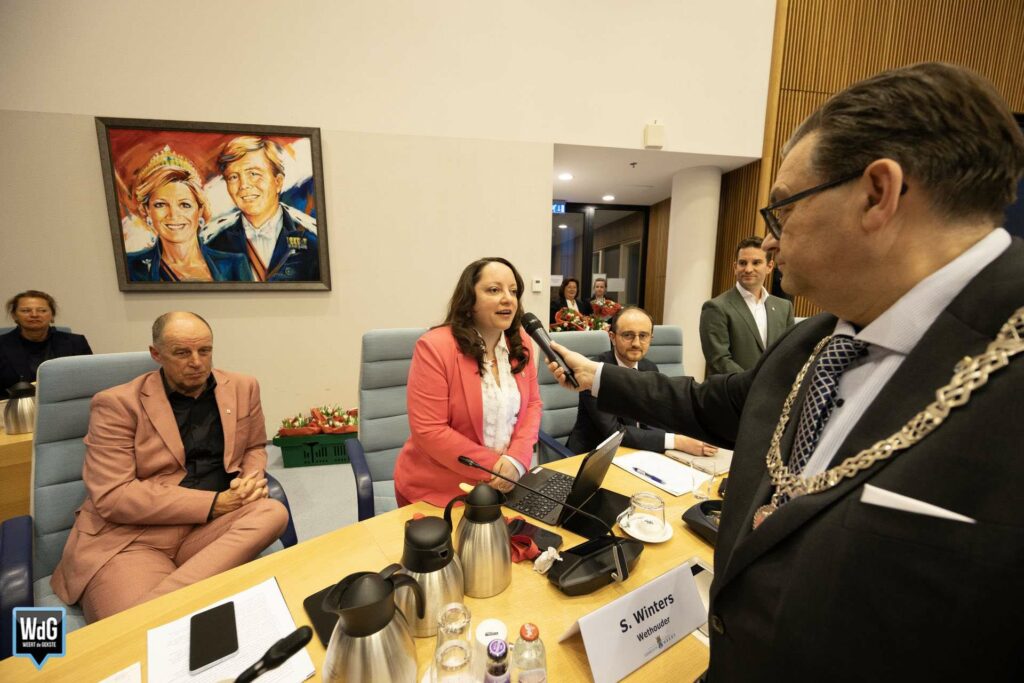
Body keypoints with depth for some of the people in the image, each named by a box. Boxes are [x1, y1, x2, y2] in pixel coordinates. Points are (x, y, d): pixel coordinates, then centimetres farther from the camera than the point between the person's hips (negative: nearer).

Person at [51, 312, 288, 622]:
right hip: (128, 536, -5)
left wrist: (251, 480, -5)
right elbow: (112, 497, -10)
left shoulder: (242, 388, 7)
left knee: (273, 511, -28)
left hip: (207, 527, 5)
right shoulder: (118, 404, -3)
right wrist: (214, 503, -17)